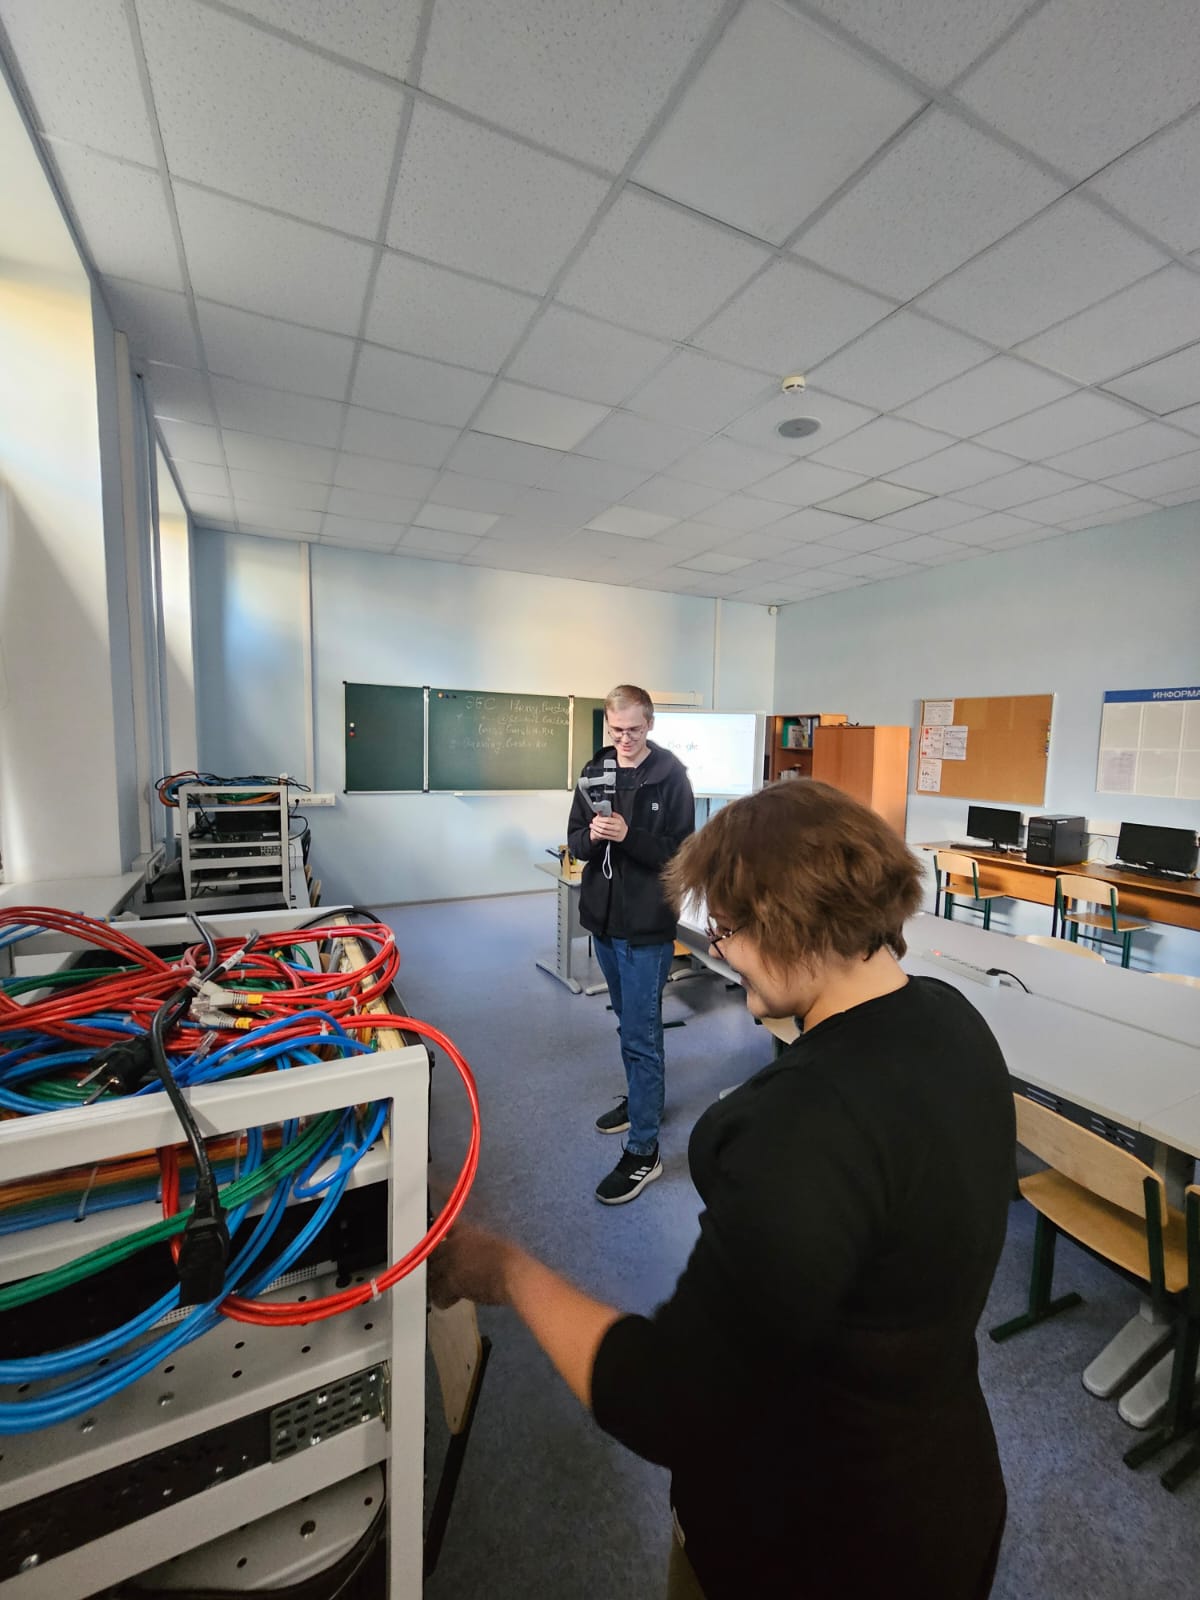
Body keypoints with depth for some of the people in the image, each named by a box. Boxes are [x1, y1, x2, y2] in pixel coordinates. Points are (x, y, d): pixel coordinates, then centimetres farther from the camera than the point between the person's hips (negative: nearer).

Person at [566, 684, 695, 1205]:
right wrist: (591, 835, -17)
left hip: (647, 926, -6)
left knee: (640, 1035, 0)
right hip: (603, 918, 6)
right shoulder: (595, 770, 5)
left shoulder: (671, 776, -10)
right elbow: (574, 843, 6)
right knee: (629, 1022, 23)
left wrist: (629, 836, -26)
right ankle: (641, 1099, 44)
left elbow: (682, 852, -12)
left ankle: (643, 1150, 14)